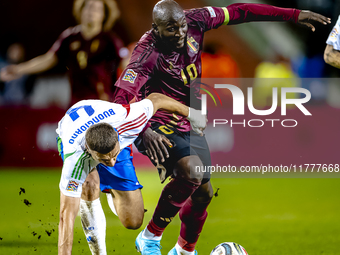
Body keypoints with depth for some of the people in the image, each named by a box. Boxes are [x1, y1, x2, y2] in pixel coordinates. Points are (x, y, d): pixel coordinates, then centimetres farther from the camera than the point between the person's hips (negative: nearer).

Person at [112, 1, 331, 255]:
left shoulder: (194, 22, -11)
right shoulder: (149, 53, -27)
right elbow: (122, 98, -35)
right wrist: (144, 132, -52)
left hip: (188, 126, 7)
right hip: (157, 127, -7)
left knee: (203, 192, 12)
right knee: (192, 172, -31)